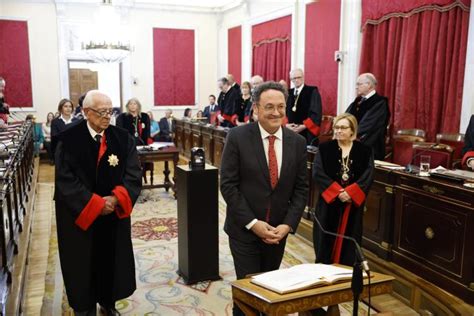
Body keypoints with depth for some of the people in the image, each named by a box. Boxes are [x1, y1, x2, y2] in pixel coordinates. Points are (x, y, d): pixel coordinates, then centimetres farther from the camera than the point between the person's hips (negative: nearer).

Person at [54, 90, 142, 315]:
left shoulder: (123, 138, -2)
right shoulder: (68, 140, -11)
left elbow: (134, 175, -6)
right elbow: (65, 181, -15)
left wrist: (115, 198, -21)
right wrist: (96, 203, -19)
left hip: (115, 215, 3)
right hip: (80, 216, -2)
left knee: (112, 260, 14)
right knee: (83, 265, 11)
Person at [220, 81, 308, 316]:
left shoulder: (297, 142, 0)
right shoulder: (237, 137, -11)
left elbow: (301, 188, 3)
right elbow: (228, 185, -11)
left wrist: (288, 224, -8)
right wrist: (252, 223, -15)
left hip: (278, 231, 4)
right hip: (244, 229, -3)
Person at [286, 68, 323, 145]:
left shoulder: (312, 91, -1)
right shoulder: (288, 93, 13)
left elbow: (316, 113, -8)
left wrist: (303, 126, -14)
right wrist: (286, 124, -7)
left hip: (307, 133, -4)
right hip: (290, 131, 4)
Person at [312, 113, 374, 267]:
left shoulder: (365, 150, 3)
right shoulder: (324, 148, 1)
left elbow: (368, 176, -7)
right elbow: (318, 173, -9)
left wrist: (349, 192, -20)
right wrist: (337, 191, -18)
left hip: (353, 204, 1)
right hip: (329, 203, 0)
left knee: (348, 243, 7)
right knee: (326, 241, 6)